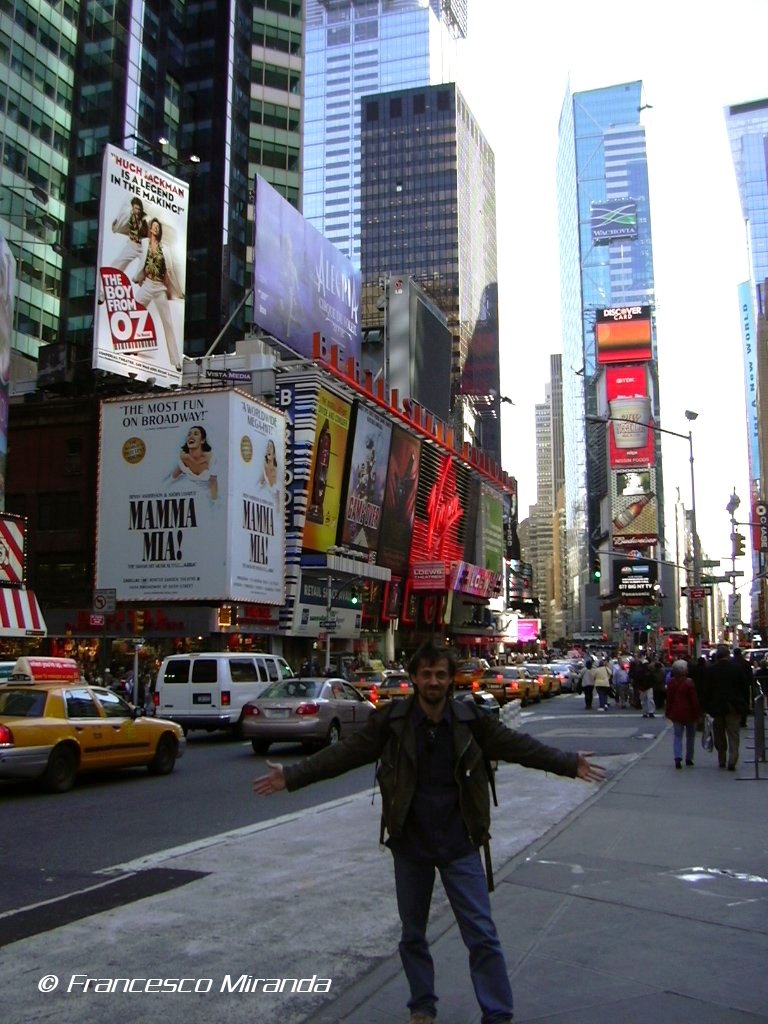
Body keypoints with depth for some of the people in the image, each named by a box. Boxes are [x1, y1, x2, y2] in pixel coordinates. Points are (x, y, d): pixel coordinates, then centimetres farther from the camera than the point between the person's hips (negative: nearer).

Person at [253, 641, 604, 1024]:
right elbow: (345, 753, -7)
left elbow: (519, 745, -1)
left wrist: (570, 765, -6)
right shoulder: (391, 720, -8)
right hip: (410, 844, 1)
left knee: (482, 934, 1)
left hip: (459, 845, -1)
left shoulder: (471, 720, -6)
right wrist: (291, 776, -12)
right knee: (413, 934, 16)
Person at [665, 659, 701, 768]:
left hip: (676, 713, 3)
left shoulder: (671, 682, -1)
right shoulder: (689, 682, -14)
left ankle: (677, 757, -15)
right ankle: (689, 758, 19)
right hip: (689, 713, -3)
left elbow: (669, 698, 5)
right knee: (690, 736, 13)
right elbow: (694, 699, -12)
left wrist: (668, 712, 14)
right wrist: (697, 713, -4)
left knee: (677, 735, 4)